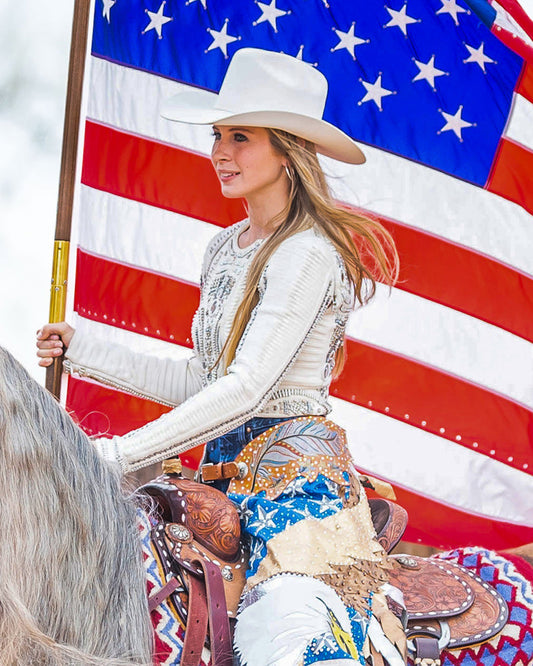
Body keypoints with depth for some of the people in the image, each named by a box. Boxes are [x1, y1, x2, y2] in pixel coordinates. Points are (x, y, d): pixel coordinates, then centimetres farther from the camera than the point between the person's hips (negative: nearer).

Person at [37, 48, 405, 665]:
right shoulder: (225, 247, 15)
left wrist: (115, 454, -19)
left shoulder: (308, 255, -12)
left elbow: (245, 390, -19)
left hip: (297, 476, -8)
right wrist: (81, 351, 15)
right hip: (225, 470, 8)